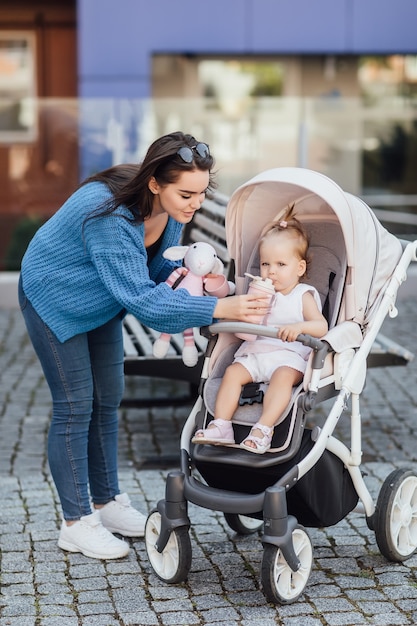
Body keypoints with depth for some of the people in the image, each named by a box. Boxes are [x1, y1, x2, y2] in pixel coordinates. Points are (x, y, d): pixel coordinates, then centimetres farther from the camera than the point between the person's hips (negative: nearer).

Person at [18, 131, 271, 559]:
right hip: (54, 298, -8)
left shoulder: (170, 209, -16)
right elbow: (142, 299, -41)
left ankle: (106, 501, 26)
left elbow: (151, 266, 0)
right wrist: (218, 308, -46)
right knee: (75, 406, -5)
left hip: (100, 302, 8)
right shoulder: (110, 215, -40)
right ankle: (77, 523, 5)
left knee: (107, 399, 12)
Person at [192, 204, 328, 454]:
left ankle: (264, 429, -41)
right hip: (255, 353, 5)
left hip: (289, 356, -5)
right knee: (233, 372, -20)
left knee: (283, 376, -34)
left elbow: (321, 327, -12)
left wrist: (299, 327, -32)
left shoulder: (303, 296, 4)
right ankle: (221, 426, -24)